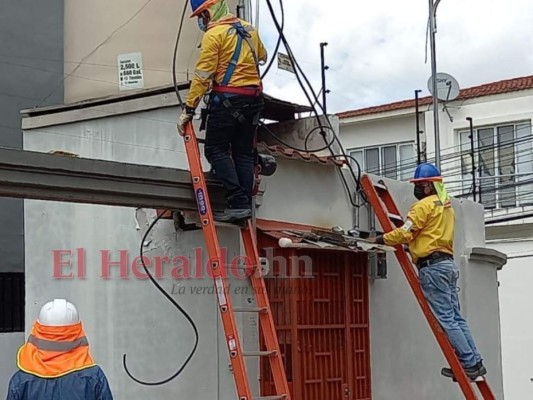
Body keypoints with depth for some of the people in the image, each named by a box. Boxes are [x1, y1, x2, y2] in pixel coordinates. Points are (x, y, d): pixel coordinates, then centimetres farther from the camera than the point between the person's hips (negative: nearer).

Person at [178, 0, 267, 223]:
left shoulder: (214, 34, -9)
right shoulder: (249, 30, 13)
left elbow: (202, 75, -13)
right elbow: (262, 56, 31)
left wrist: (189, 109, -10)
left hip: (227, 99, -7)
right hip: (253, 100, 7)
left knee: (216, 150, -2)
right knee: (244, 153, 11)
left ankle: (237, 202, -13)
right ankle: (245, 205, 7)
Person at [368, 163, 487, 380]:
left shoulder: (424, 205, -8)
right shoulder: (446, 205, 21)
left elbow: (404, 234, -14)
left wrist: (381, 239, -1)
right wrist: (415, 246, 19)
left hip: (433, 267, -9)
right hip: (448, 264, 9)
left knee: (446, 319, -7)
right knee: (456, 318, 11)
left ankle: (470, 364, -7)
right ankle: (475, 362, 10)